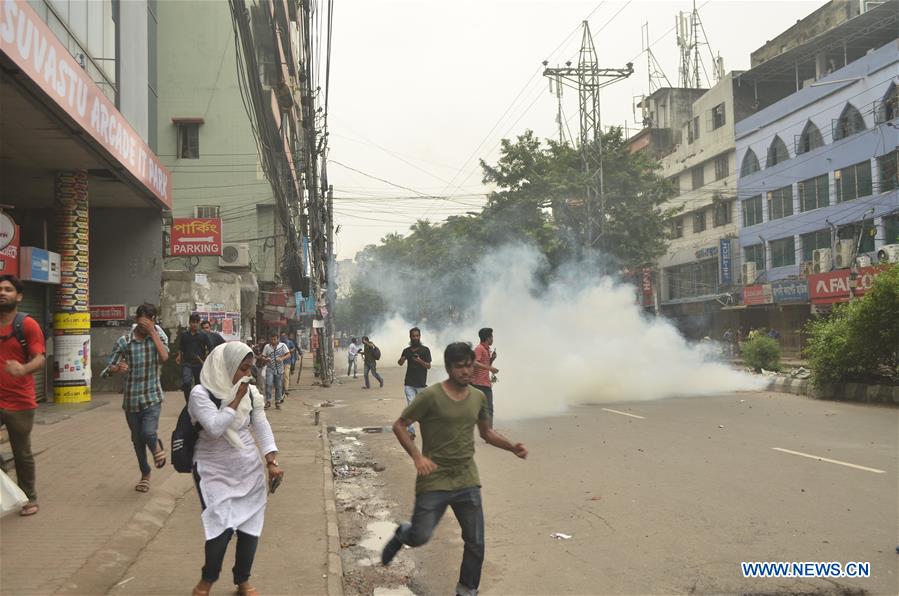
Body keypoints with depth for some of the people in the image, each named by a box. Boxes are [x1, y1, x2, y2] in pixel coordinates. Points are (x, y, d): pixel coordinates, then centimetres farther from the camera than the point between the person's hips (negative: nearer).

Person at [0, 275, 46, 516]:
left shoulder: (28, 324, -5)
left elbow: (40, 358, -14)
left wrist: (23, 369, -34)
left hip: (20, 403, -2)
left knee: (22, 454, 11)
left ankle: (29, 498, 27)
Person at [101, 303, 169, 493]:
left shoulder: (159, 337, -2)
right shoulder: (123, 341, -3)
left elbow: (164, 357, -21)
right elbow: (109, 369, -1)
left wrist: (153, 332, -21)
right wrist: (117, 369, -24)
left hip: (152, 397, -1)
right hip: (131, 398, 2)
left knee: (148, 433, -22)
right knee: (137, 440, 12)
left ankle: (156, 446, 16)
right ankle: (145, 474, 35)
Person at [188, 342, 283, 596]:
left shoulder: (251, 392, 0)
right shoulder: (201, 393, -14)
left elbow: (262, 427, -1)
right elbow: (214, 428, -25)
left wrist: (272, 462, -11)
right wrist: (236, 399, -21)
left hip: (249, 470, 4)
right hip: (215, 473, -4)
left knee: (250, 527, 5)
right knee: (222, 528, -11)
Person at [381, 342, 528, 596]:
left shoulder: (478, 397, 4)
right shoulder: (431, 396, -13)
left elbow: (487, 433, 18)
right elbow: (399, 426, -8)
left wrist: (512, 447, 1)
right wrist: (417, 456, -21)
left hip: (467, 481, 4)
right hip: (434, 481, -4)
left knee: (476, 544, 6)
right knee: (420, 537, -4)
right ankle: (402, 534, 32)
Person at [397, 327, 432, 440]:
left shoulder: (425, 350, -1)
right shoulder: (407, 351, 7)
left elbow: (429, 366, -5)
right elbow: (400, 363, 22)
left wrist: (420, 361, -24)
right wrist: (400, 360, -3)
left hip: (421, 384, -2)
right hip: (409, 384, 2)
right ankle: (410, 431, -8)